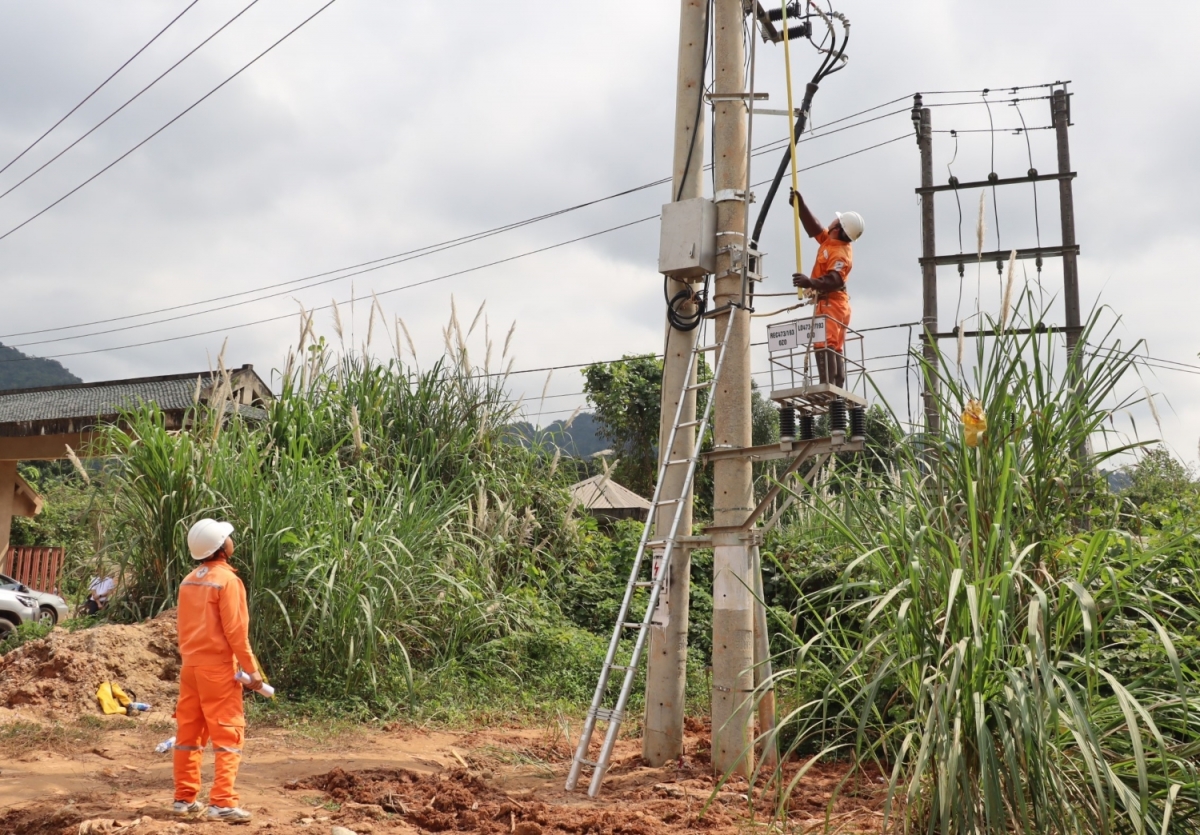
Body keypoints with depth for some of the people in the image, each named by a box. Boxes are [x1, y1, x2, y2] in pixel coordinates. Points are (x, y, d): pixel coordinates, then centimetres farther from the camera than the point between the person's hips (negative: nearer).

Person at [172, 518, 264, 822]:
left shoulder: (188, 581, 9)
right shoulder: (226, 580, -13)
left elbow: (184, 627, 13)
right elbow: (235, 629, -16)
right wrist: (251, 668, -11)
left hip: (190, 664, 7)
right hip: (218, 667, -7)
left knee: (188, 733, 13)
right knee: (228, 735, -3)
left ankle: (184, 798, 19)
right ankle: (222, 802, -7)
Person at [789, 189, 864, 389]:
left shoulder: (840, 254, -19)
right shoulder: (830, 240, 9)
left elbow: (833, 281, -31)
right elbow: (813, 228, 23)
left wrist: (810, 283, -46)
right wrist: (800, 205, 21)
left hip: (831, 303, -11)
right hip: (834, 303, 11)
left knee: (824, 344, -22)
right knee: (835, 348, 9)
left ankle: (828, 386, -31)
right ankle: (838, 388, 11)